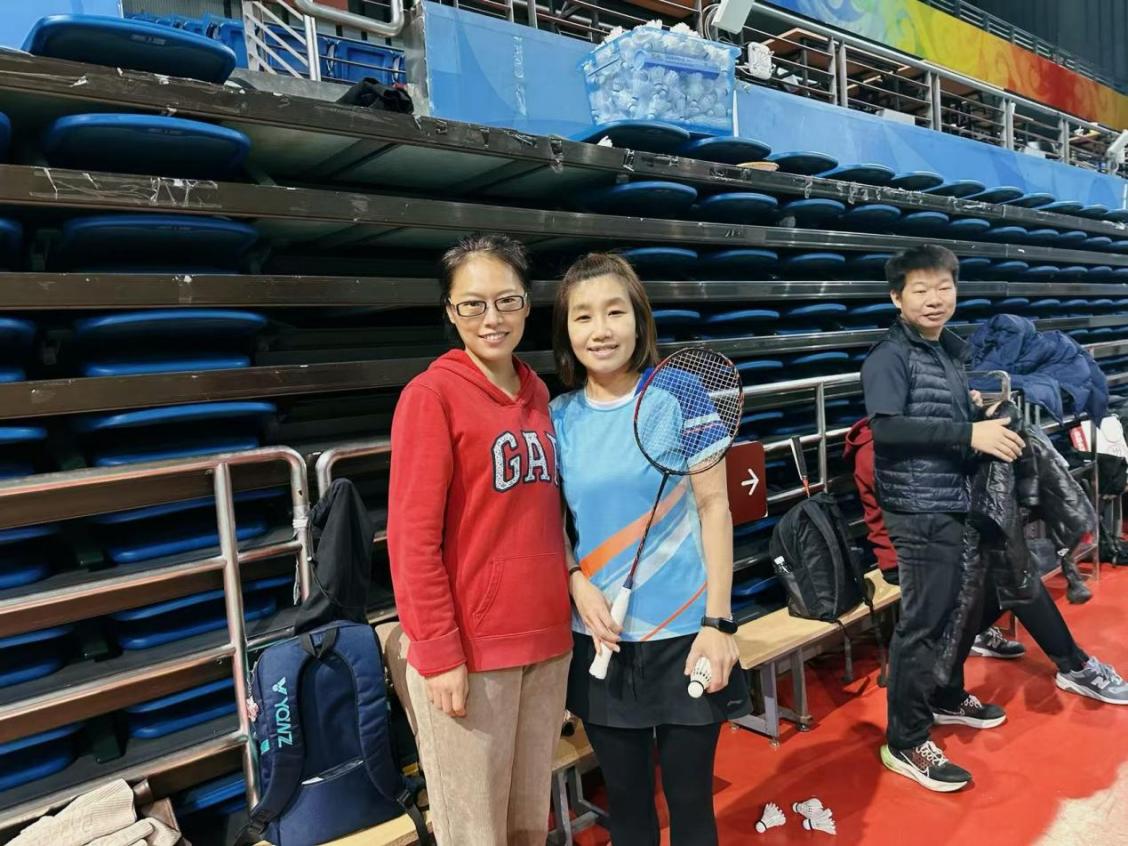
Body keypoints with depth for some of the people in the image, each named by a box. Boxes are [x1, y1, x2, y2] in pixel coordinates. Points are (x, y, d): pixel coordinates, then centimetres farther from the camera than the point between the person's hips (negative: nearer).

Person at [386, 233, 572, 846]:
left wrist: (570, 594, 9)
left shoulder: (538, 394, 8)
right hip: (470, 647, -6)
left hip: (546, 637, 6)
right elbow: (413, 538, -14)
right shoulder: (431, 394, -11)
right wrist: (438, 653, -15)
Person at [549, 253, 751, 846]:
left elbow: (714, 507, -7)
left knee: (689, 796, 13)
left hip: (683, 631, -2)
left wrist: (718, 622, -10)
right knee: (624, 796, 18)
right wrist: (577, 583, -10)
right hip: (599, 638, 3)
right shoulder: (558, 417, 0)